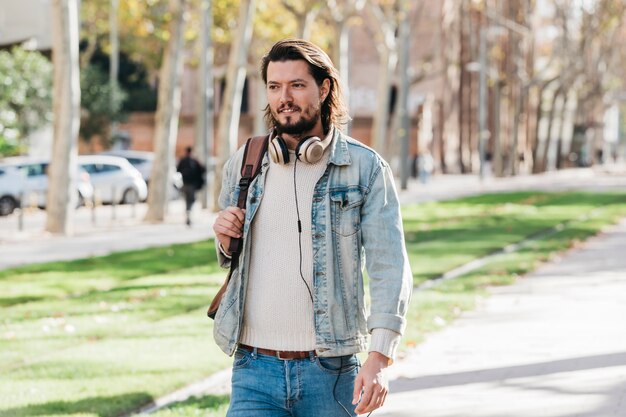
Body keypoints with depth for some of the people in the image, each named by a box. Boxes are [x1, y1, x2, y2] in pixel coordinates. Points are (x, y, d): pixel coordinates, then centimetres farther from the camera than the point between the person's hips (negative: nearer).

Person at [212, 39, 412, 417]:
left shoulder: (364, 168, -3)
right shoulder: (243, 165, 8)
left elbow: (390, 268, -8)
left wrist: (380, 356, -20)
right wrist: (226, 241, -2)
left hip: (331, 372, -2)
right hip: (255, 369, 2)